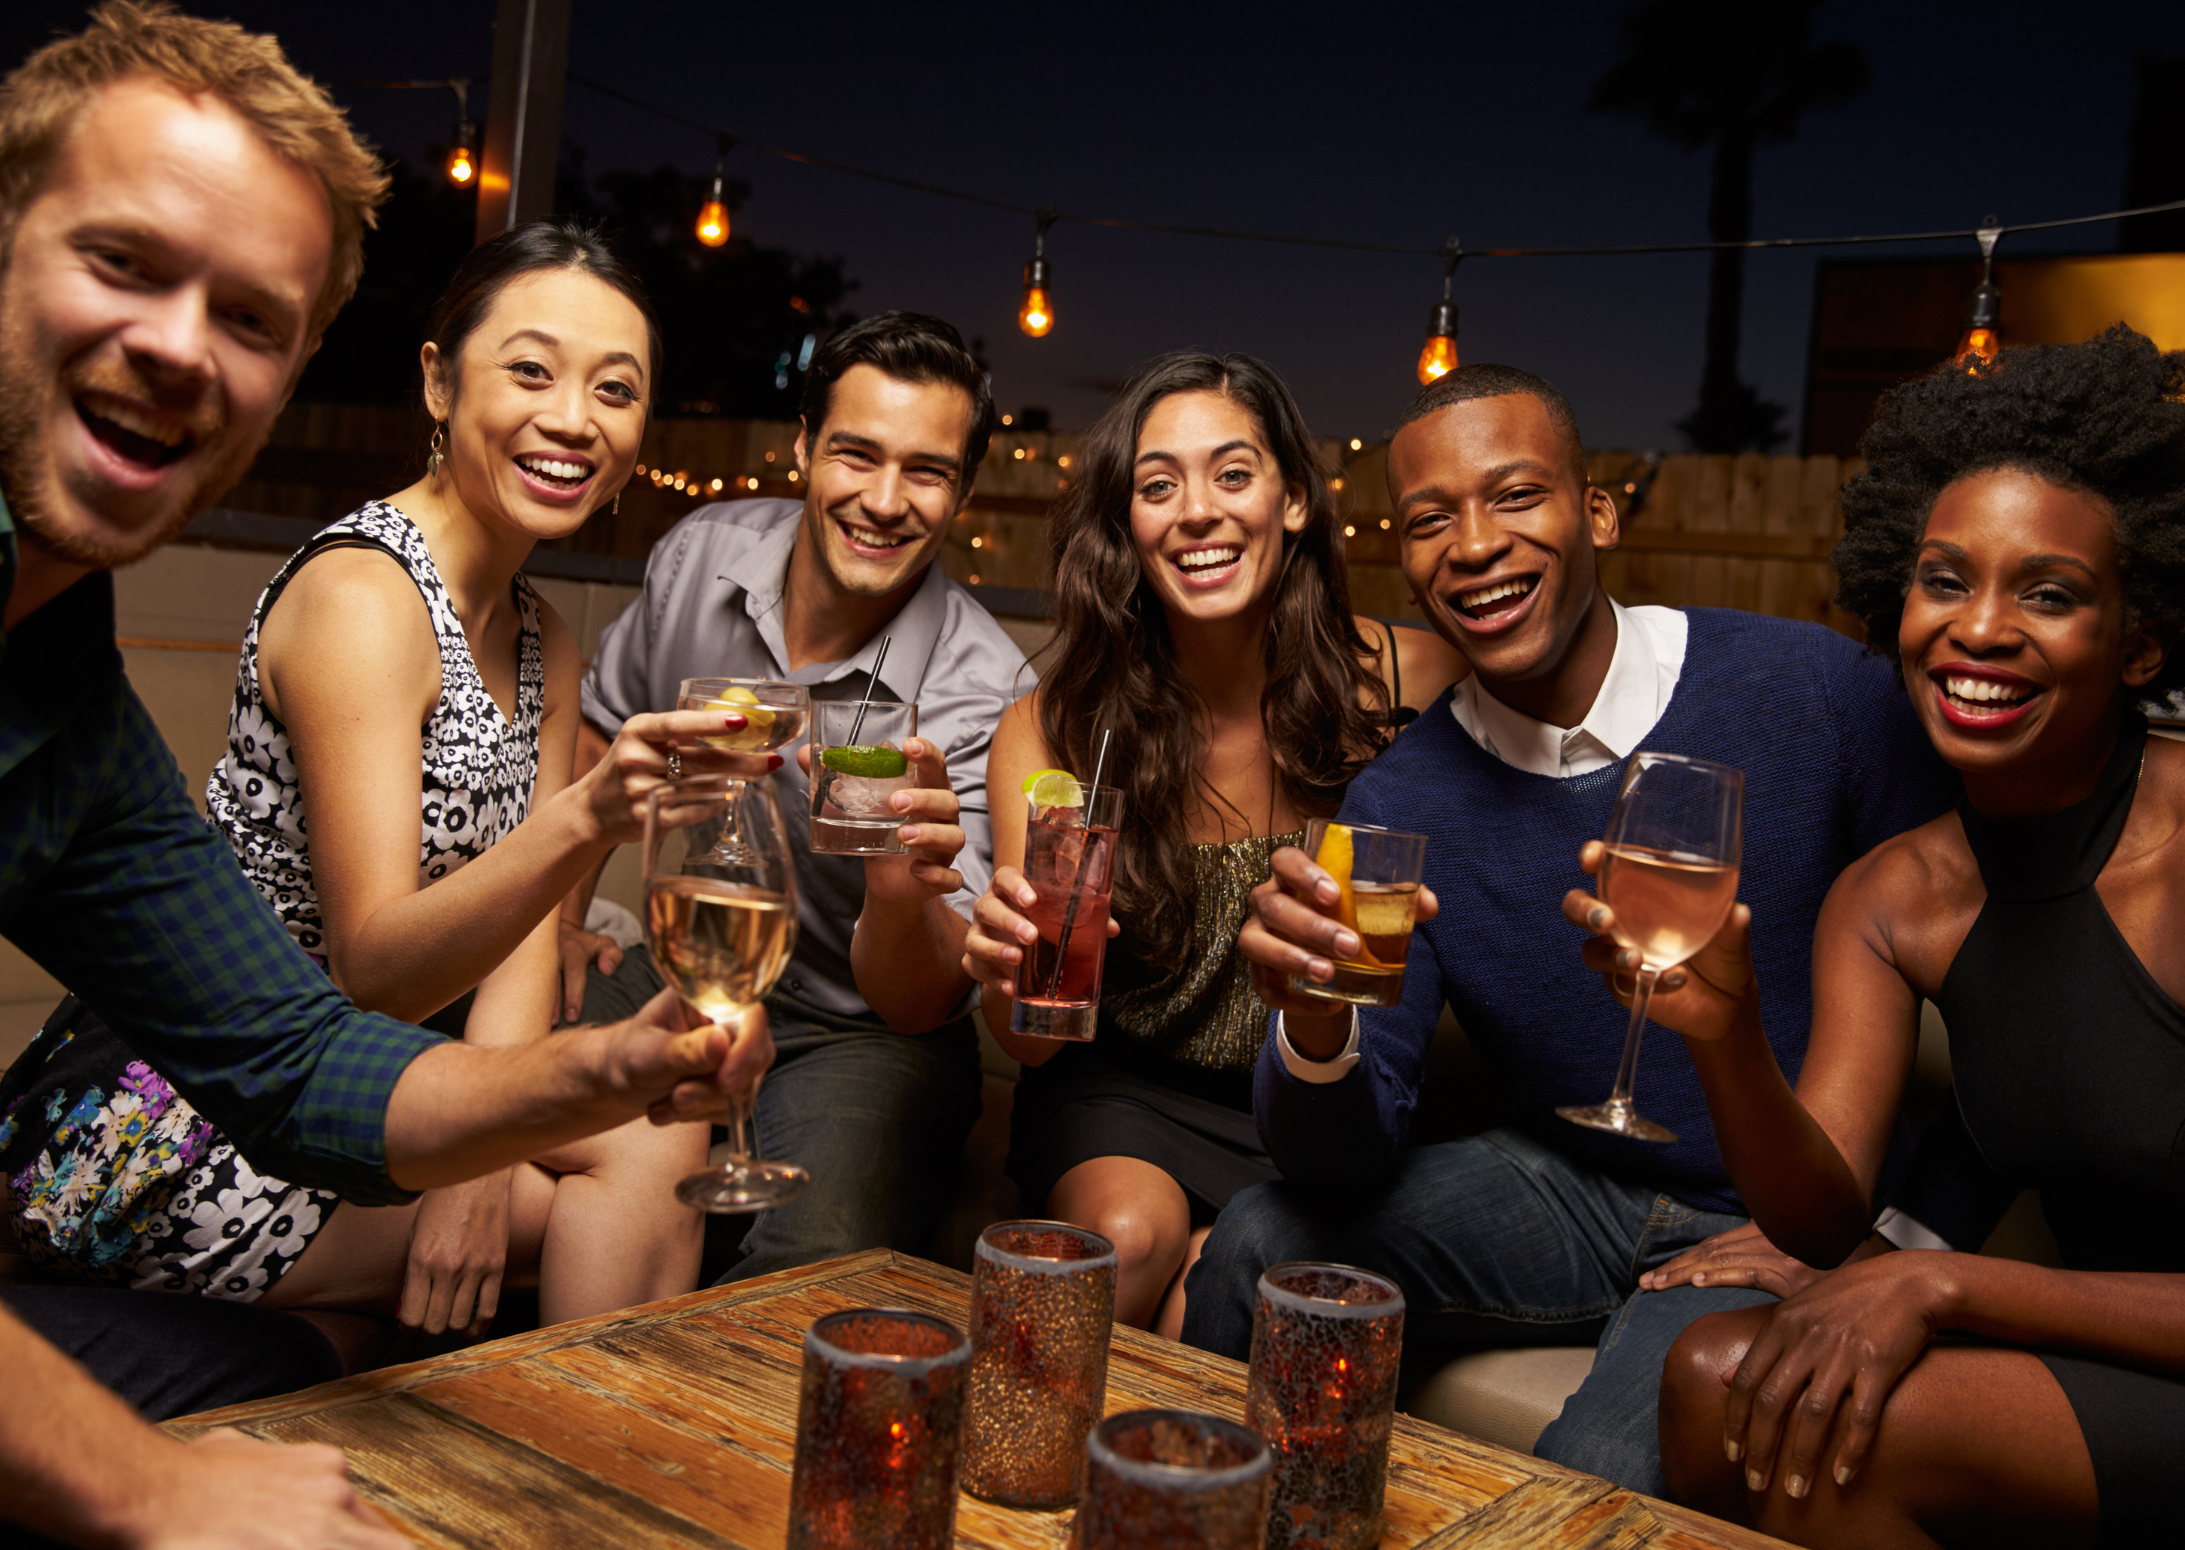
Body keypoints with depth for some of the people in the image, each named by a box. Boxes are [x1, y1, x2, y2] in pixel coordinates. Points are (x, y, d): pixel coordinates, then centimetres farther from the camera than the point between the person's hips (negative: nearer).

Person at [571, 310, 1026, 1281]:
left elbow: (920, 1005, -26)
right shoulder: (701, 555, -8)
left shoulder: (978, 692, -22)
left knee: (830, 1271, -32)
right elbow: (599, 730, 14)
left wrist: (904, 884, -48)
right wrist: (557, 921, 11)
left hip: (858, 1029, -4)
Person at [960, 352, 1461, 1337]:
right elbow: (1035, 1043, -11)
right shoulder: (1049, 733, -12)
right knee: (1127, 1237, -28)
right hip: (1127, 1091, 1)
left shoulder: (1415, 685, -13)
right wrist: (1012, 982, -35)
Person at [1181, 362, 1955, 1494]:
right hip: (1565, 1188, 3)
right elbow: (1346, 1161, -11)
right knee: (1257, 1245, -16)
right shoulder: (1396, 803, -6)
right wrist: (1315, 1023, -35)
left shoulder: (1813, 689, -13)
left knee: (1594, 1483, -28)